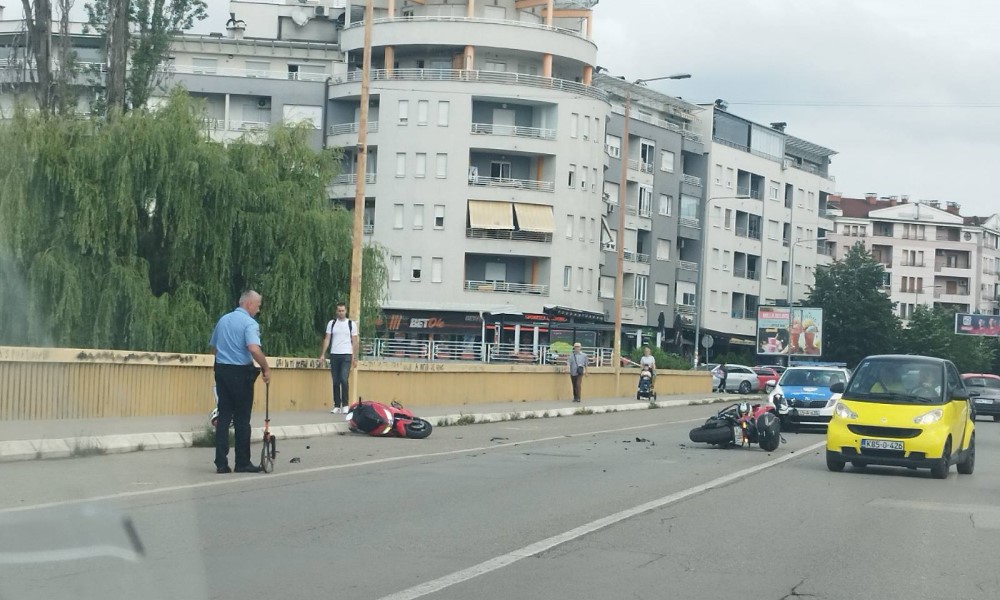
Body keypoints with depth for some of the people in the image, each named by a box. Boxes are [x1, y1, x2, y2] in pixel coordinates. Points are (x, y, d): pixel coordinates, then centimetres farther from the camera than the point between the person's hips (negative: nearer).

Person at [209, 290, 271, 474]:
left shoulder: (223, 320, 12)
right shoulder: (249, 323, -11)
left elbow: (214, 347, 18)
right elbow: (254, 349, -26)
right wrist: (266, 368, -16)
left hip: (221, 370, 6)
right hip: (241, 372, -6)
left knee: (223, 417, 7)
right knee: (242, 419, 2)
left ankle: (221, 463, 3)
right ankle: (243, 463, 7)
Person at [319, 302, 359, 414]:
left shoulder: (351, 324, 4)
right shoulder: (331, 323, 8)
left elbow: (354, 342, 5)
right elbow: (327, 339, 8)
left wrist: (355, 357, 0)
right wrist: (322, 354, 0)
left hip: (346, 355, -2)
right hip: (334, 355, 2)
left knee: (344, 380, -14)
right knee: (335, 382, 4)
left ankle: (345, 405, -6)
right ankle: (337, 405, 10)